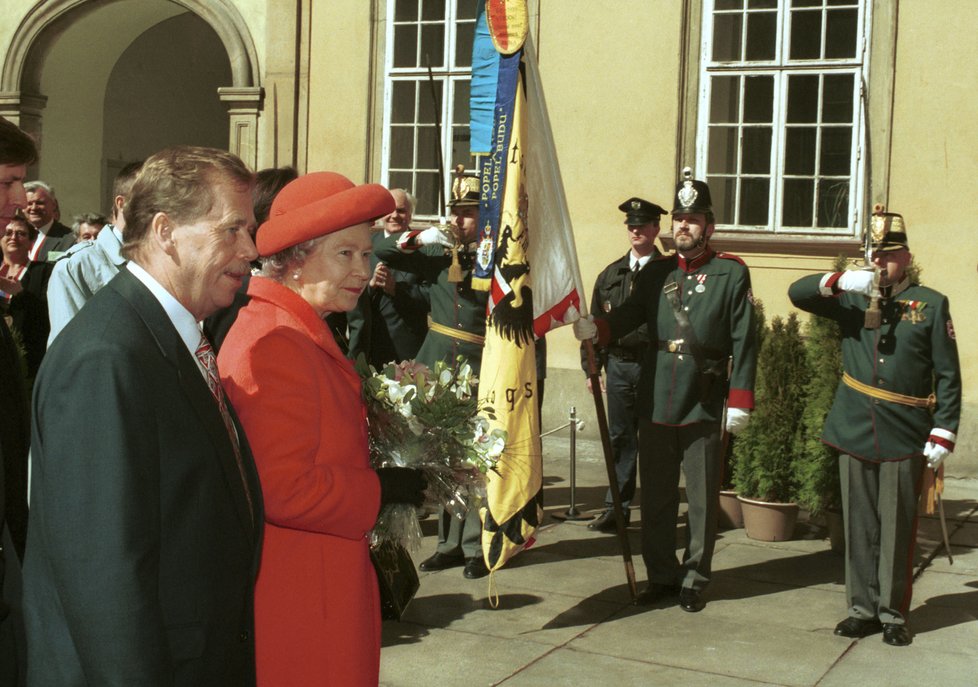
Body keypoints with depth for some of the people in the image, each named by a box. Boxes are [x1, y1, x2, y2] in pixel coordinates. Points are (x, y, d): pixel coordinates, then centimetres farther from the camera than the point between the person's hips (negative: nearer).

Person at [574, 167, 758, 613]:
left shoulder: (731, 273, -2)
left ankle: (694, 580, 21)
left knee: (701, 500, 7)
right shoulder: (656, 273, 9)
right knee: (656, 497, 11)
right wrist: (594, 328, -22)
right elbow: (630, 315, -1)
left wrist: (740, 402, -10)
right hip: (656, 404, 3)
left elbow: (743, 342, -4)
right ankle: (661, 575, 25)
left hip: (704, 408, -3)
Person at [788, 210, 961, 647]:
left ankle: (893, 614, 15)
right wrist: (840, 281, -16)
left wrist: (942, 434, -6)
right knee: (859, 527, 8)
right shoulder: (851, 299, 8)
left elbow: (948, 376, 1)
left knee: (898, 529, 4)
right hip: (854, 434, 2)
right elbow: (798, 293, 0)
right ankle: (863, 609, 18)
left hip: (905, 438, -2)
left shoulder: (931, 304, 2)